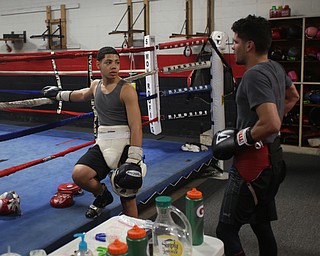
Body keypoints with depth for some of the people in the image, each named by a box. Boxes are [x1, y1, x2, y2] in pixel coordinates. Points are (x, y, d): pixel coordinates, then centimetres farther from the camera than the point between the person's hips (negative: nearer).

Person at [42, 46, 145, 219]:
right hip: (102, 144, 6)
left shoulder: (126, 90, -11)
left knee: (128, 201, -1)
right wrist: (59, 94, 46)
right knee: (78, 175, -17)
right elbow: (83, 95, 37)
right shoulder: (96, 85, 11)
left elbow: (136, 127, -16)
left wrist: (133, 161, -22)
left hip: (124, 146, -5)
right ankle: (102, 195, 14)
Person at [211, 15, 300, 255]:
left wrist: (240, 138, -16)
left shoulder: (254, 75, -21)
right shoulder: (276, 68, 8)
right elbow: (293, 97, 27)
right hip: (272, 159, 10)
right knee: (261, 225, 20)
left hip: (254, 161, -10)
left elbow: (271, 124, -30)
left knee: (226, 230, -4)